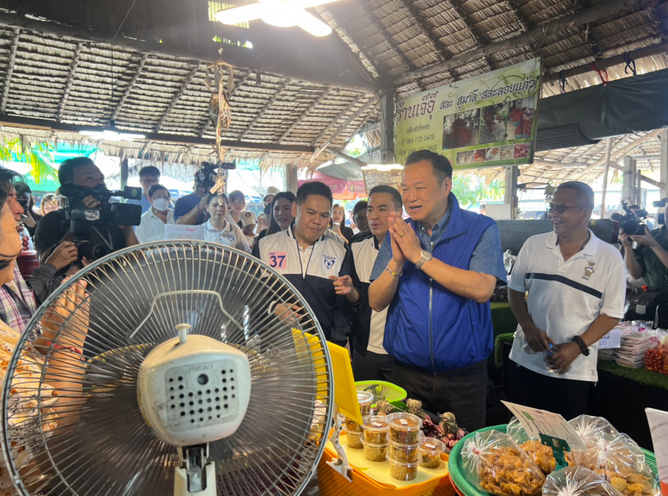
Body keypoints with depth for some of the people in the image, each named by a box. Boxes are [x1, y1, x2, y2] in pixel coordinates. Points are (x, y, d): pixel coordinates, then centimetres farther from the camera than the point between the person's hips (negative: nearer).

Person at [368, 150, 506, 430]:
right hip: (407, 374, 2)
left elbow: (482, 289, -23)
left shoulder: (480, 229, -7)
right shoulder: (398, 234, 2)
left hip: (463, 377, -2)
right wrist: (396, 261, -19)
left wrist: (419, 255, -21)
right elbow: (376, 302, -2)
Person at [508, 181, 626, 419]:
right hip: (528, 362, 2)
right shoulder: (533, 245, 0)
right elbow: (515, 290, 5)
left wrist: (577, 346, -16)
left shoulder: (610, 258, -5)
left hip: (575, 370, -2)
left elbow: (611, 313, -4)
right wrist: (529, 328, -10)